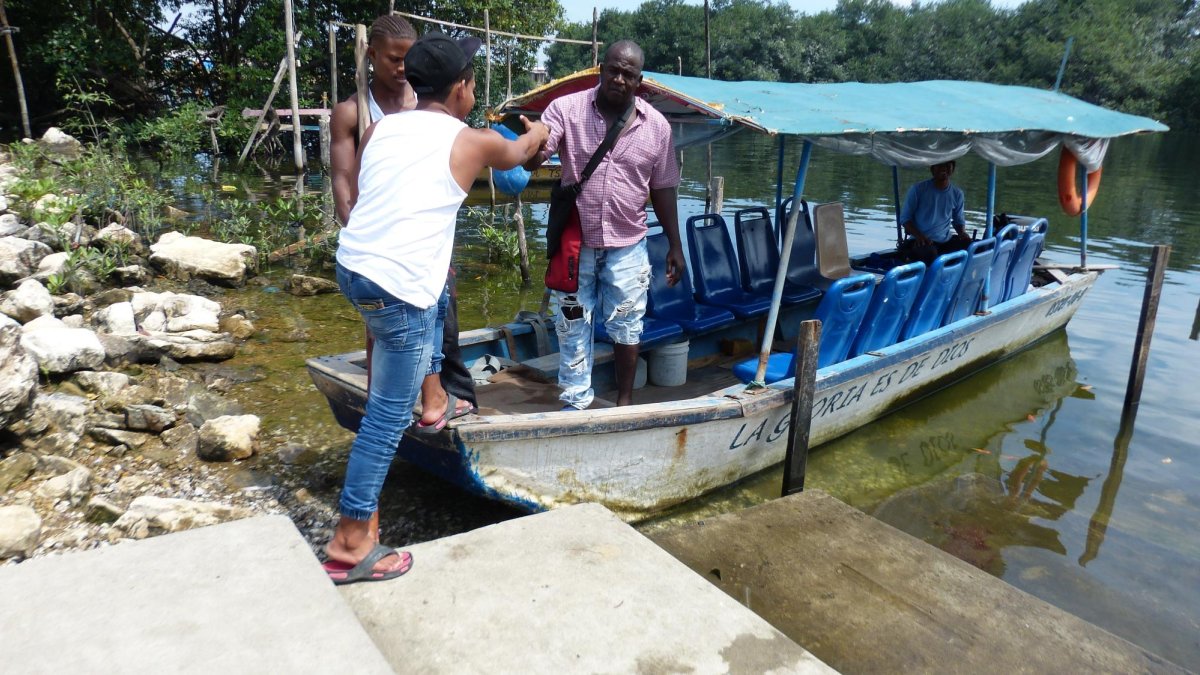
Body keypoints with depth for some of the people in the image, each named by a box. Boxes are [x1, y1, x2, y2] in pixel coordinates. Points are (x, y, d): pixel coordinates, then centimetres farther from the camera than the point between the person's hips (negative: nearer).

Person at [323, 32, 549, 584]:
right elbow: (520, 152, 22)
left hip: (350, 266, 8)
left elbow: (354, 200, 17)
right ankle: (350, 545, 7)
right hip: (397, 288, -7)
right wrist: (540, 130, 44)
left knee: (436, 297, 36)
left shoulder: (380, 128, 12)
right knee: (388, 418, 0)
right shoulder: (471, 143, 0)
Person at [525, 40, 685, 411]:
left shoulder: (656, 125, -3)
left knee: (626, 325, 10)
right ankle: (575, 403, 25)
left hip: (627, 245, 1)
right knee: (573, 325, 10)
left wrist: (675, 245, 5)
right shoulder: (566, 109, -8)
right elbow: (531, 160, -17)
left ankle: (624, 401, 28)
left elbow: (662, 189, 5)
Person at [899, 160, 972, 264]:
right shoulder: (918, 189, -4)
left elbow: (959, 220, 20)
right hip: (922, 241, -5)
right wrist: (918, 235, -19)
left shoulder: (957, 194, 9)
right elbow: (905, 218, -2)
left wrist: (962, 233, -4)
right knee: (930, 254, -37)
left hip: (947, 241, 5)